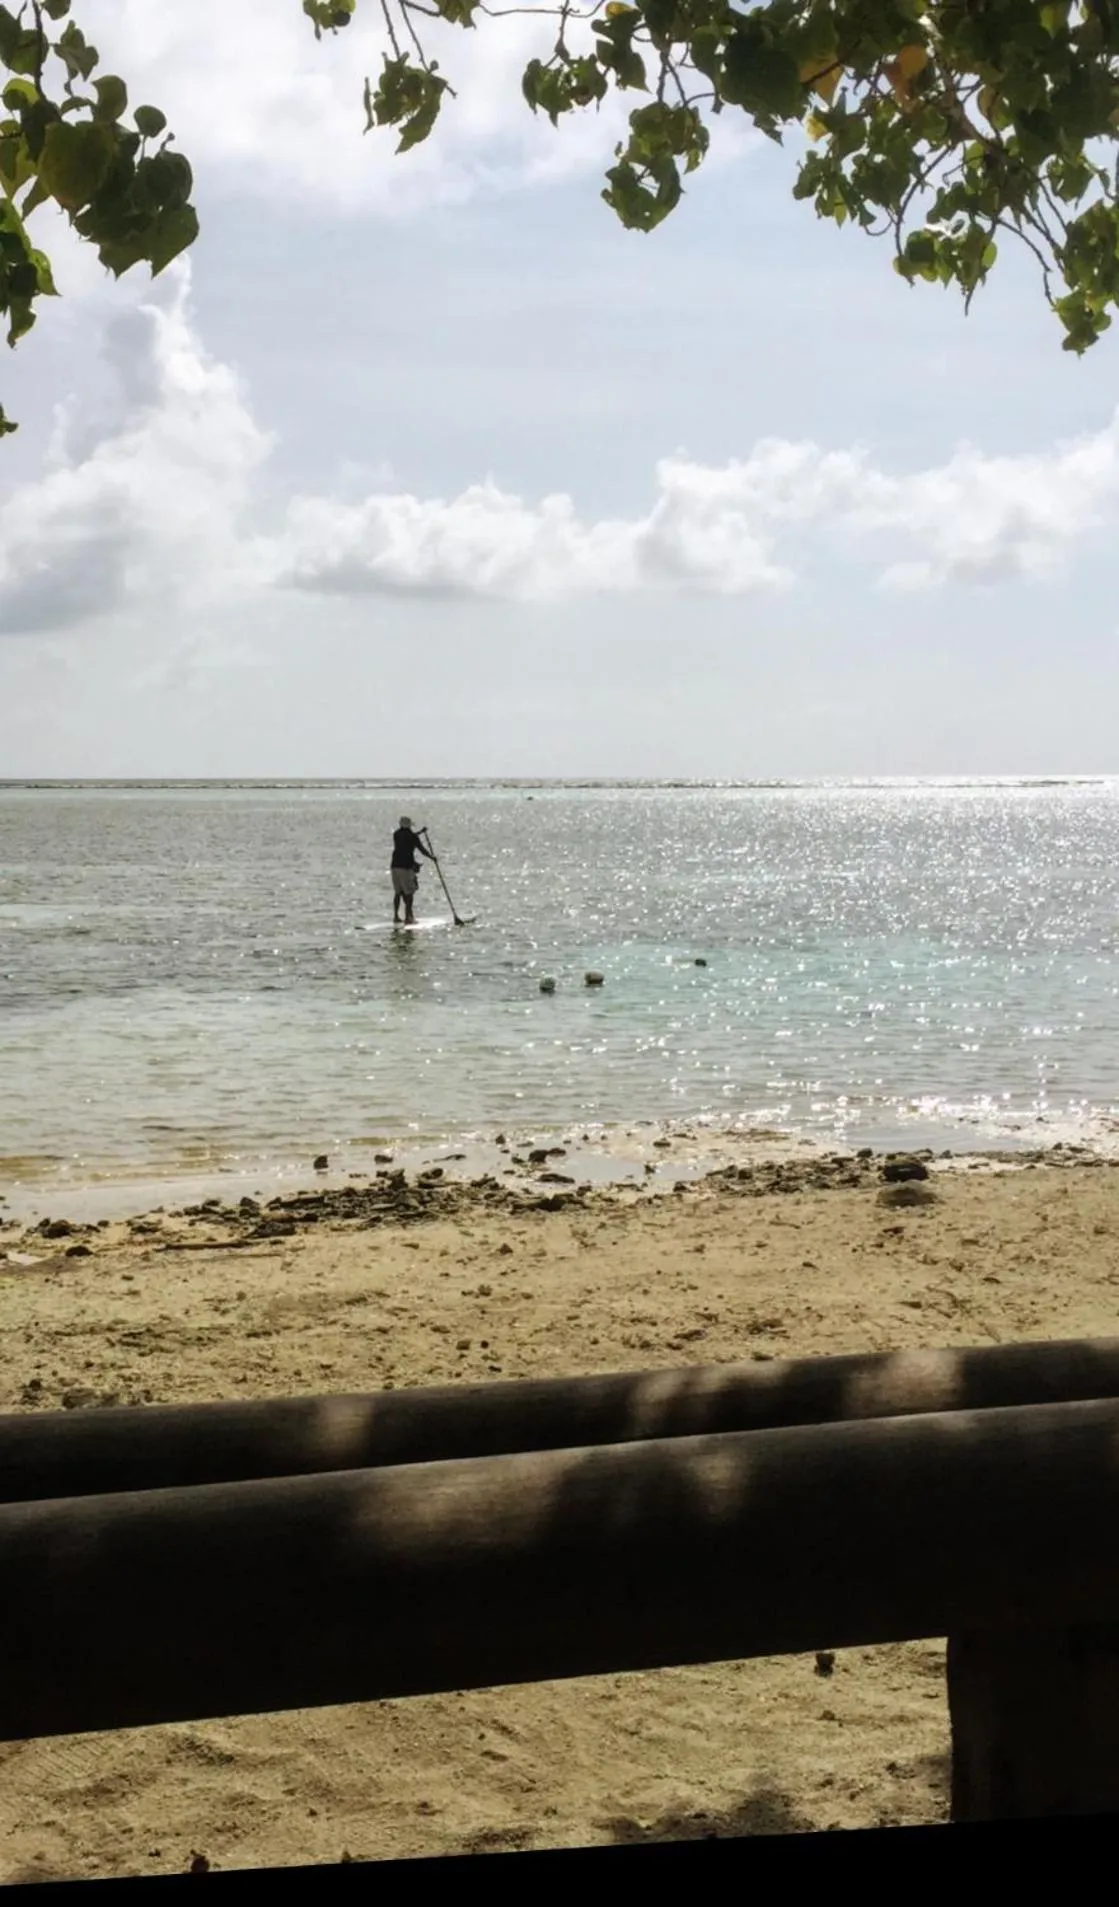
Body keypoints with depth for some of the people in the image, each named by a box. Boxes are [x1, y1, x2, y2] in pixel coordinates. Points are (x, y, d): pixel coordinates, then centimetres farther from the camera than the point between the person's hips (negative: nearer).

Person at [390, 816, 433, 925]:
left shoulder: (396, 835, 9)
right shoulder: (412, 836, -9)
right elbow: (421, 849, -4)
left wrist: (418, 832, 37)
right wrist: (432, 857, 11)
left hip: (395, 866, 6)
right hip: (406, 867, -6)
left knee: (398, 892, 14)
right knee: (409, 892, -1)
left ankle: (396, 916, 16)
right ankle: (408, 917, -5)